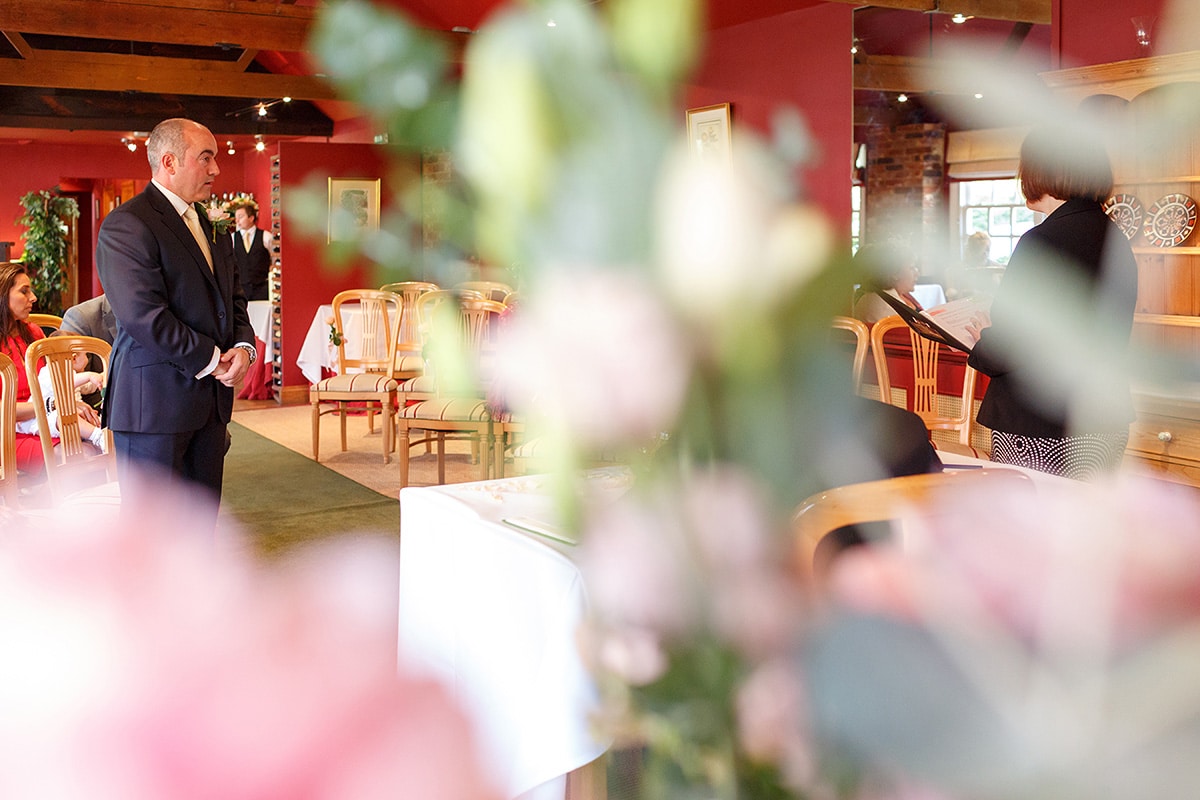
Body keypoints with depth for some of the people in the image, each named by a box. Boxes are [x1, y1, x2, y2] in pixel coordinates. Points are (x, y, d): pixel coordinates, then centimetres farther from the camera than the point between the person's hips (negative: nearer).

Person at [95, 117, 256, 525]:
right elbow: (143, 316, -21)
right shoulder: (127, 226, -12)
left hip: (210, 397, 8)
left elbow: (233, 294, 20)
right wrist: (209, 359, -14)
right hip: (154, 401, -8)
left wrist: (243, 345, -1)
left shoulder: (211, 225, 16)